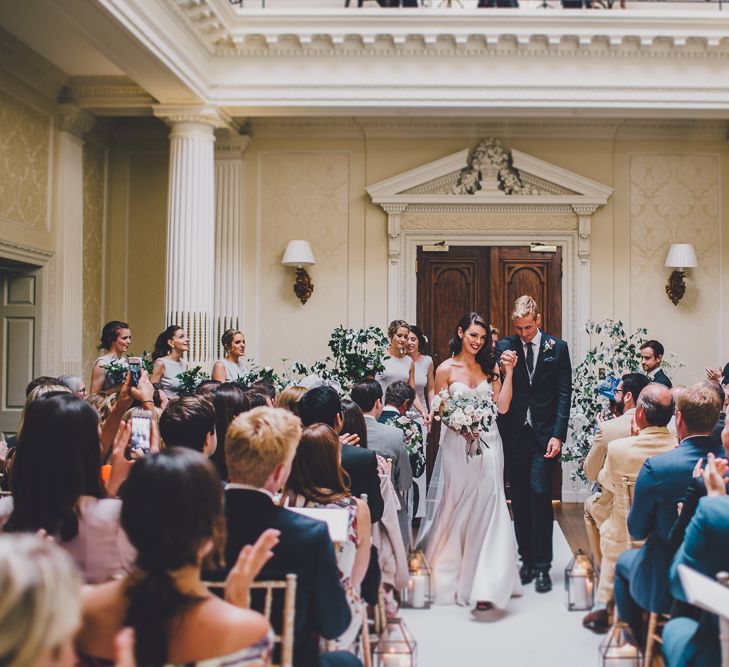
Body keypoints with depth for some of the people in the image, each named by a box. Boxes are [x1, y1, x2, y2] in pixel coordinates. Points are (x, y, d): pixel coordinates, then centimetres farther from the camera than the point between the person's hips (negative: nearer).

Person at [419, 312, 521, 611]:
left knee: (486, 510, -4)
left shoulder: (490, 367, 8)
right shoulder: (446, 369, 0)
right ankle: (452, 573, 26)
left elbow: (502, 407, 1)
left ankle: (483, 585, -3)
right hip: (457, 444, -2)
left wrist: (508, 372, -4)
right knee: (458, 508, 5)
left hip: (488, 444, 2)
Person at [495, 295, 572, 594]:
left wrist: (558, 435, -7)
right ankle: (526, 559, 18)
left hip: (544, 435, -2)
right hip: (514, 434, 2)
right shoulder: (504, 347, 4)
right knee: (519, 499, 6)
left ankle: (542, 565, -3)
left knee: (540, 493, -9)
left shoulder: (557, 348, 2)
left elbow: (564, 394, 0)